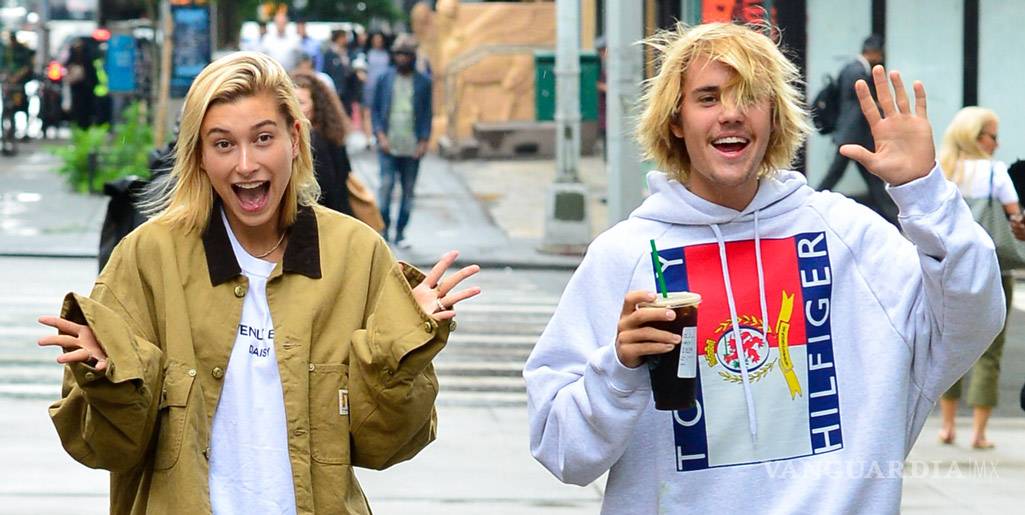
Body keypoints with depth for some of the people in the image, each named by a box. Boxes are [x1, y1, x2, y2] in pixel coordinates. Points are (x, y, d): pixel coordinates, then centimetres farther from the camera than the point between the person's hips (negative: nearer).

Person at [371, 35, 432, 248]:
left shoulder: (423, 82, 5)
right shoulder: (384, 79, 4)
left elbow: (427, 113, 6)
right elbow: (375, 108, 6)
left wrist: (424, 140, -3)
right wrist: (380, 134, -6)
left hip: (412, 147, 1)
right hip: (388, 144, -1)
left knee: (408, 190, 5)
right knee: (386, 185, -11)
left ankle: (400, 232, 13)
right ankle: (383, 229, -3)